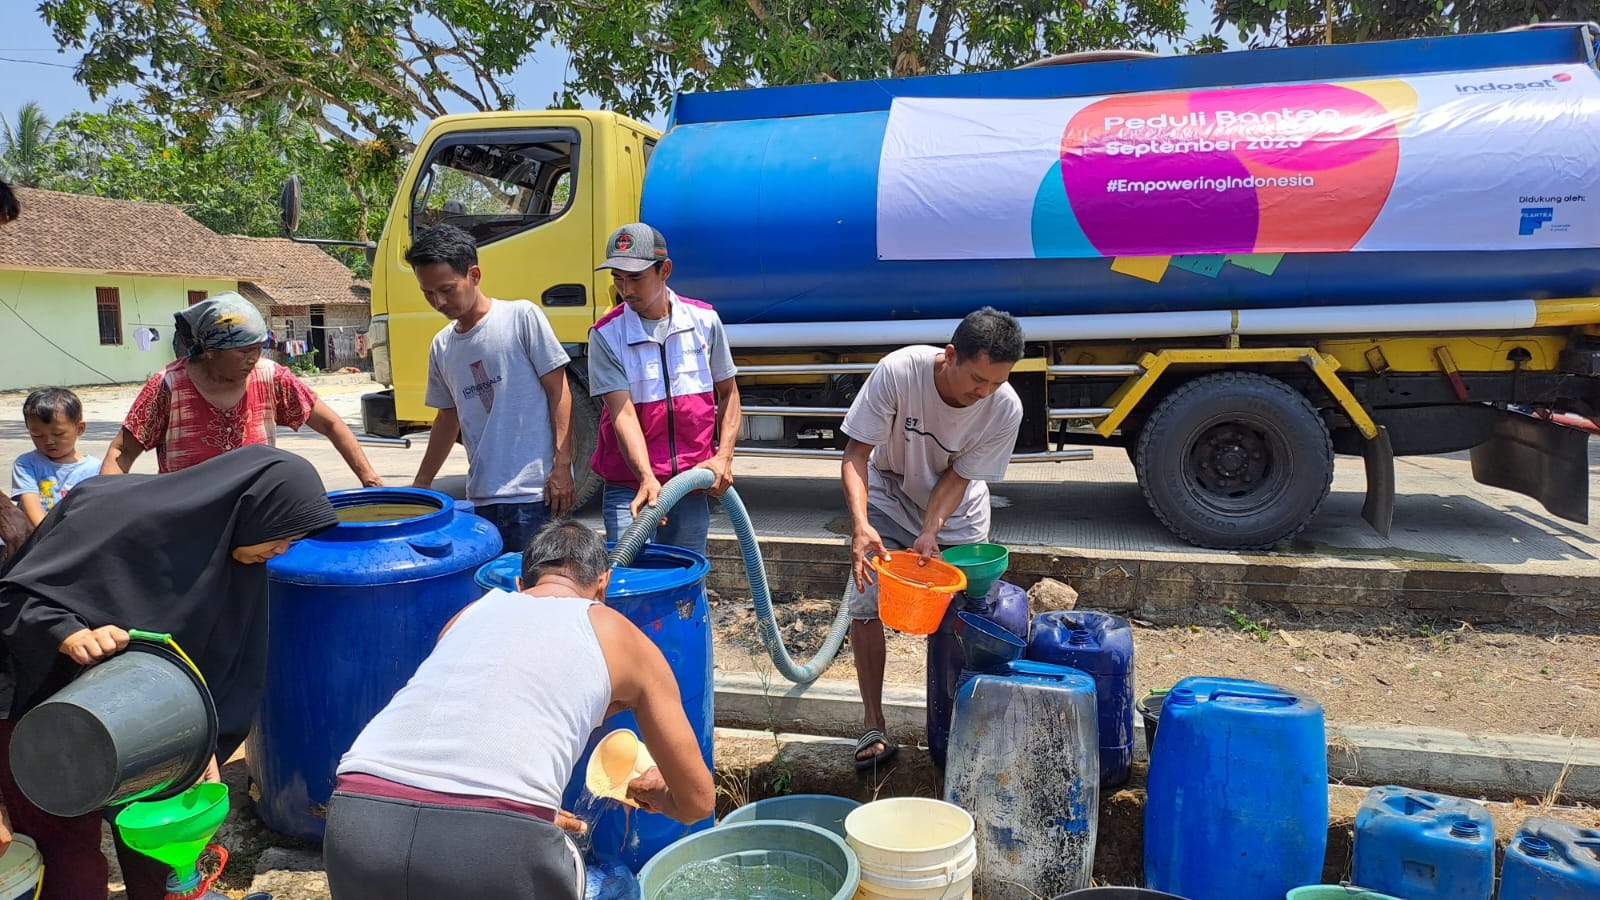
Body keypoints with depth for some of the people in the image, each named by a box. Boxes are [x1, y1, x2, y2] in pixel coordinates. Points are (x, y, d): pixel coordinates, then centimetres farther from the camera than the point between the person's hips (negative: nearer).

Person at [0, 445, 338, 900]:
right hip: (38, 700, -6)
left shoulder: (237, 550, -10)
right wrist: (72, 635, -44)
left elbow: (228, 659, -5)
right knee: (69, 845, -4)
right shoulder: (120, 515, -31)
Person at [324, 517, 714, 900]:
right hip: (497, 839, -3)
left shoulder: (470, 612, 29)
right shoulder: (623, 637, 21)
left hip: (358, 823, 4)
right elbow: (697, 801, 27)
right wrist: (656, 794, 51)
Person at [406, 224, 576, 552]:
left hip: (534, 492, -5)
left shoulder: (522, 317, -4)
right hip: (482, 497, 6)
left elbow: (559, 392, -5)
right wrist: (419, 487, 25)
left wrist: (562, 467, -10)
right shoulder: (441, 346, 13)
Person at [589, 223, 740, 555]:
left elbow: (728, 393, 10)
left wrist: (724, 456, -3)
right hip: (630, 488, -2)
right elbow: (623, 414, -15)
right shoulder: (606, 335, -7)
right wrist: (647, 479, -28)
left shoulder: (704, 320, 1)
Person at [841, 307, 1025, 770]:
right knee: (865, 605, -11)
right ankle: (874, 729, 1)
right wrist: (861, 524, -41)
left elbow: (959, 476, -16)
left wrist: (929, 533, -30)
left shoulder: (1006, 408, -26)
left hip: (957, 514, 1)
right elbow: (856, 454, -27)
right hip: (890, 500, -1)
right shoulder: (898, 371, -33)